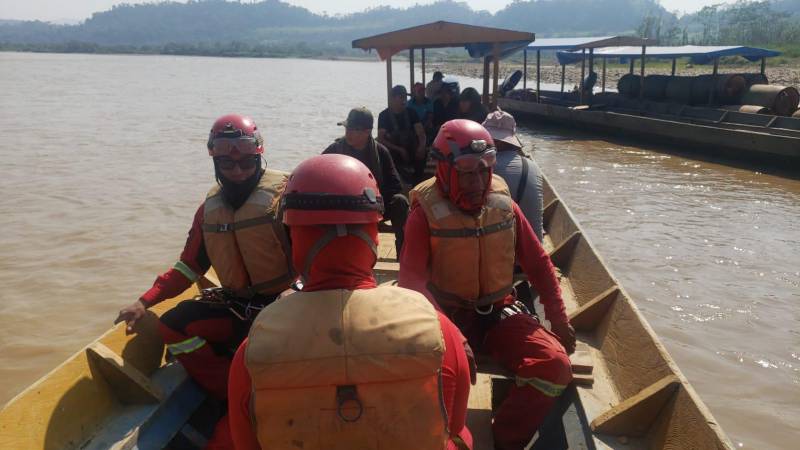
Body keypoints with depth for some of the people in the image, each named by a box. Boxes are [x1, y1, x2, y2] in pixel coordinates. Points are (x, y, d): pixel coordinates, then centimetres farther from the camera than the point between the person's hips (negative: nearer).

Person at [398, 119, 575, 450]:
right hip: (447, 316, -3)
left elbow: (538, 264, 9)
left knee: (555, 365, -18)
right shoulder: (426, 213, -12)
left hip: (497, 313, 4)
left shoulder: (503, 206, 0)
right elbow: (411, 279, -20)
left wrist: (559, 319, 6)